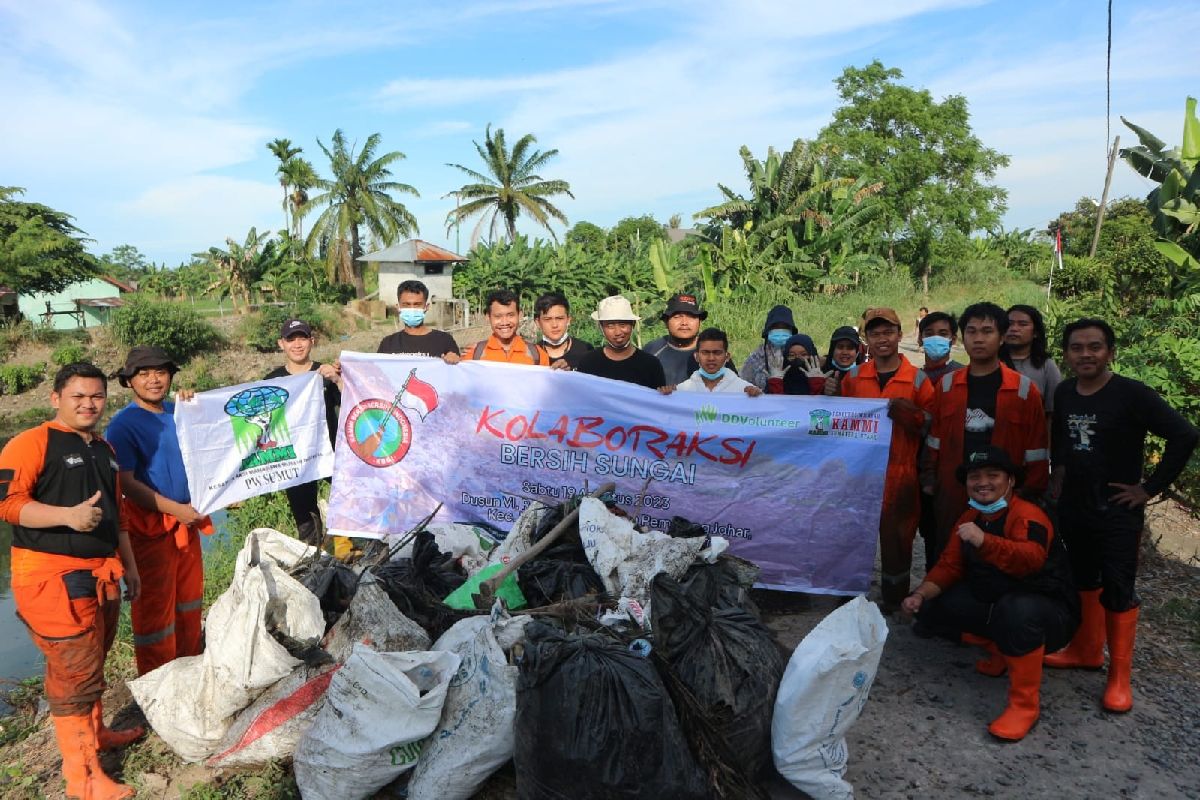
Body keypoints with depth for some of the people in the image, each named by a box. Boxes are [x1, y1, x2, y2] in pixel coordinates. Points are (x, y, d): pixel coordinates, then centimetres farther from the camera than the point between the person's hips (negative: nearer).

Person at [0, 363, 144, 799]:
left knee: (93, 662, 22)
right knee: (74, 672, -3)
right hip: (53, 576, -8)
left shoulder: (104, 450, 17)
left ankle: (95, 731, 41)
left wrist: (129, 565, 23)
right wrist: (68, 515, -30)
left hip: (102, 574, 8)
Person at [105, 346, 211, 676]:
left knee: (189, 597, 19)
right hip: (151, 527, -7)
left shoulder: (175, 412, 5)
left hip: (187, 519, 7)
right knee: (155, 606, 4)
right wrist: (175, 509, -21)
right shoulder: (123, 423, -13)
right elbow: (126, 483, -17)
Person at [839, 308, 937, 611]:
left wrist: (909, 414, -16)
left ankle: (895, 601, 22)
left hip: (900, 472, -2)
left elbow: (932, 424, 1)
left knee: (896, 536, 5)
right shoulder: (853, 376, 9)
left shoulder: (918, 379, 1)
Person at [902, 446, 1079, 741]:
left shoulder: (1027, 515, -21)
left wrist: (984, 541, -55)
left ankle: (1026, 703, -21)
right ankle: (1000, 648, 12)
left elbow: (1032, 559, -41)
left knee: (1017, 610, -41)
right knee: (933, 609, -4)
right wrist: (921, 594, -12)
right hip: (992, 604, 8)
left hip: (1049, 611, -8)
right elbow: (949, 567, 5)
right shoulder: (968, 519, 5)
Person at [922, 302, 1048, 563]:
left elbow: (1036, 451, -1)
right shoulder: (946, 385, 5)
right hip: (952, 496, 2)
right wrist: (929, 481, 5)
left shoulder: (1024, 389, -3)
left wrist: (1031, 497, -2)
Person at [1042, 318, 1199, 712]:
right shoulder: (1064, 392, 2)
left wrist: (1150, 487, -17)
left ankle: (1119, 677, 14)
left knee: (1117, 591, 1)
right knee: (1084, 581, 18)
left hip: (1117, 512, -6)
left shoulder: (1132, 394, -16)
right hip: (1073, 507, 6)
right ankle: (1086, 650, 35)